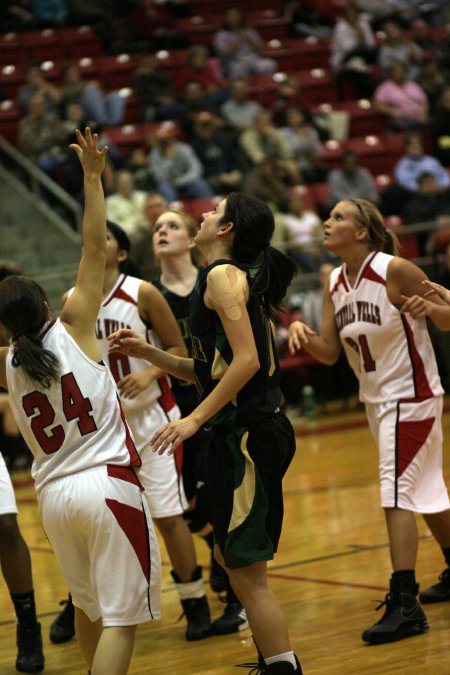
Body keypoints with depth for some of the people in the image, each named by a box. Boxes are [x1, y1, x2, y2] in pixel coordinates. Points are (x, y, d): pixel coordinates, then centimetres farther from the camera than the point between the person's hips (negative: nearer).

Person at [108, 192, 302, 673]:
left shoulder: (223, 275, -11)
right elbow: (211, 371, 21)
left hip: (246, 435, -10)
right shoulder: (238, 277, 18)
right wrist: (148, 353, 14)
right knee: (231, 557, 20)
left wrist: (195, 419, -21)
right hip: (249, 432, 10)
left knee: (247, 572, -6)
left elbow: (246, 361, -21)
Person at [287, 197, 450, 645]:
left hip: (410, 396, -8)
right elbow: (329, 352, 4)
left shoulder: (395, 271, -18)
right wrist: (302, 333, -15)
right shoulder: (334, 283, 2)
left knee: (396, 494, -13)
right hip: (376, 398, 8)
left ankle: (404, 604, -11)